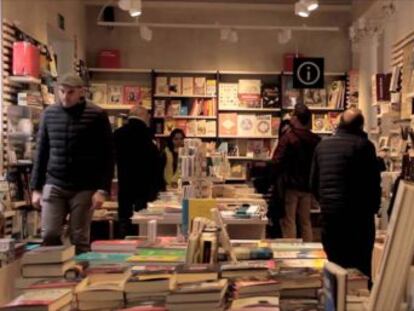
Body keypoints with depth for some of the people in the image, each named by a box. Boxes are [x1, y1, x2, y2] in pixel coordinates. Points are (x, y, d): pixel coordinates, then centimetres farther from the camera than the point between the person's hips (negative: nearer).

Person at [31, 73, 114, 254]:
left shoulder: (97, 116, -5)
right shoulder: (49, 114, 6)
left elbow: (108, 155, -4)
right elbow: (41, 153, 11)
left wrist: (103, 189, -11)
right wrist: (36, 187, 7)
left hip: (84, 188, -3)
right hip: (54, 186, 3)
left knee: (79, 239, 3)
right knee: (49, 235, -2)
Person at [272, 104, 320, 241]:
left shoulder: (288, 137, -13)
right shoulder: (316, 140, 4)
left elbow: (277, 163, -17)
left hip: (290, 185, -5)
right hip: (307, 186, 5)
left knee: (289, 222, 1)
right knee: (306, 222, 15)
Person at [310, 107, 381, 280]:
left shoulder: (322, 145, 9)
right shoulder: (363, 145, -7)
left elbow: (313, 182, 14)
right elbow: (373, 182, -6)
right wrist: (373, 208, 9)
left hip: (328, 214, 5)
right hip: (356, 215, -5)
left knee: (334, 265, 13)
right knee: (360, 266, 2)